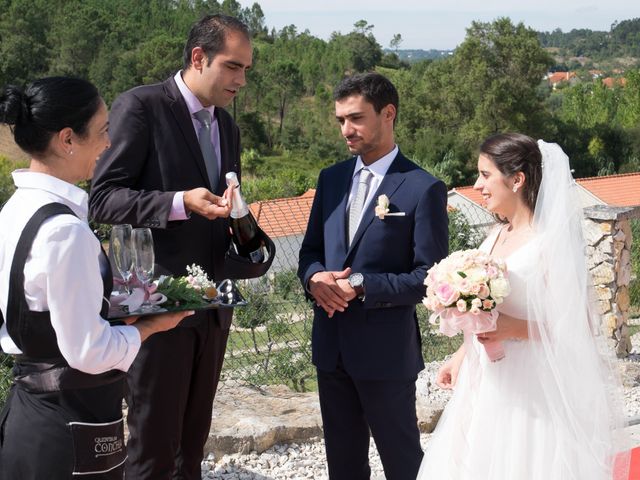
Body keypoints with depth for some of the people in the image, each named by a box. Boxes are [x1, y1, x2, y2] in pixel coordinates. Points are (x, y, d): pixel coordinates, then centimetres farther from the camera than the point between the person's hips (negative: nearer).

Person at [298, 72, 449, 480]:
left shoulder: (423, 189, -12)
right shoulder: (332, 178, 8)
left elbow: (429, 277, -14)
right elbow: (310, 249, 13)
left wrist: (362, 286, -21)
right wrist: (314, 277, -9)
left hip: (386, 350, -6)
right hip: (331, 346, 6)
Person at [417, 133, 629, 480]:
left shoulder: (550, 243, -15)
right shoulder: (495, 238, 8)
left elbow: (577, 325, -17)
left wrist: (513, 329, -24)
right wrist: (460, 356, 13)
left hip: (529, 386, -7)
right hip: (487, 381, 7)